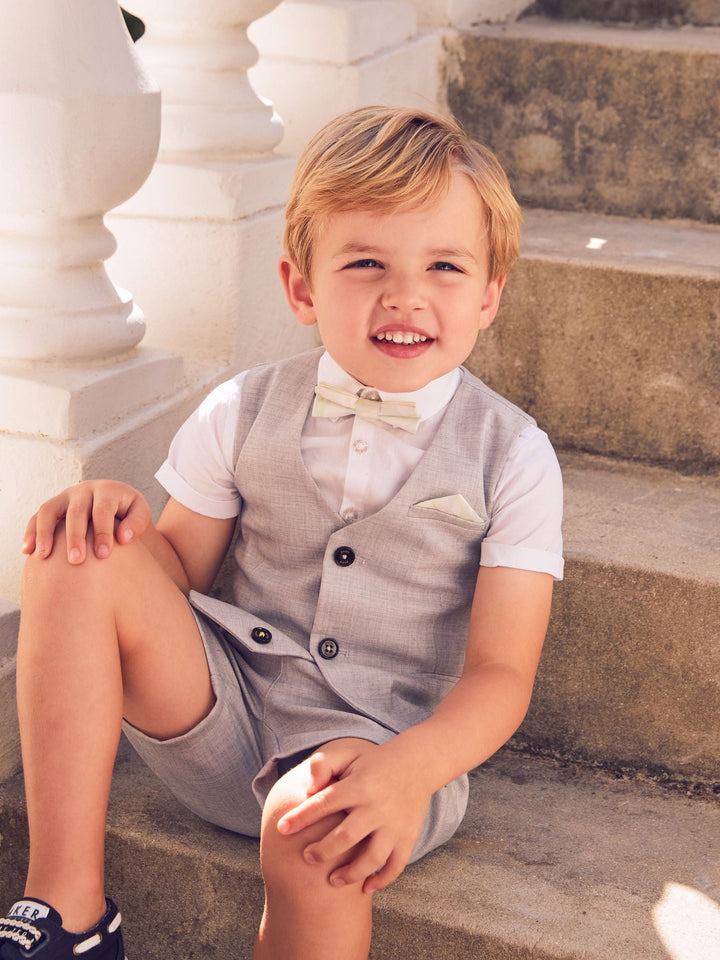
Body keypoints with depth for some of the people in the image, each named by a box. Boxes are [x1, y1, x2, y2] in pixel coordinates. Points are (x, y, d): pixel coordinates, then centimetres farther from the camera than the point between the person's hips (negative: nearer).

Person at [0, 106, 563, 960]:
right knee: (77, 559, -20)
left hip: (389, 737, -3)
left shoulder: (511, 458, -4)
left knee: (315, 820, -39)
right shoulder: (244, 413, 3)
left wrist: (408, 772, -29)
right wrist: (120, 518, -14)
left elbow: (499, 675, -8)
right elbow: (181, 569, 10)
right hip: (223, 716, 4)